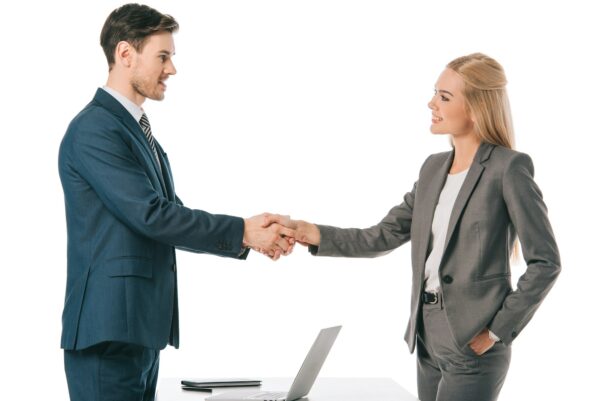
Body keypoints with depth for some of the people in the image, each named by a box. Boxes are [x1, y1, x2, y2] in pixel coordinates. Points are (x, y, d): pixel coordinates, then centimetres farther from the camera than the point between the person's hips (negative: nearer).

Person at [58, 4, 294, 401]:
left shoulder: (139, 130, 17)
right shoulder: (94, 130, -14)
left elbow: (171, 219, 14)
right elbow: (152, 216, -20)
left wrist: (250, 236, 3)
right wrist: (241, 231, -12)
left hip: (140, 326, 9)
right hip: (109, 329, -9)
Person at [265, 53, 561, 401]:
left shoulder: (509, 168, -10)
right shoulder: (434, 168, 11)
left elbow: (545, 262, -11)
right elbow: (382, 238, 9)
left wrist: (498, 331, -13)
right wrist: (303, 231, -1)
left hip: (472, 344, -7)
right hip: (429, 337, 7)